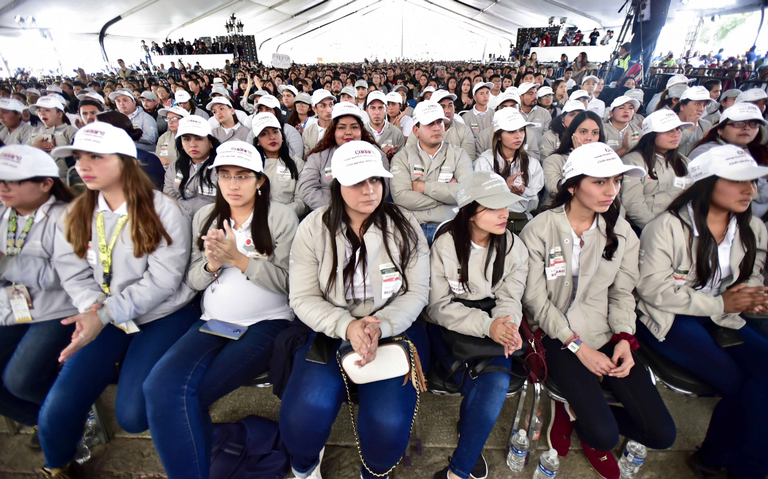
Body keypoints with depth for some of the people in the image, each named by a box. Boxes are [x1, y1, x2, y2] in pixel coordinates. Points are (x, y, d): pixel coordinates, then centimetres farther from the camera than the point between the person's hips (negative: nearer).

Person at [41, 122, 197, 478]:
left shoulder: (163, 210, -11)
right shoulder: (75, 216, 8)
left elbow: (162, 280, -16)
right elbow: (73, 273, 3)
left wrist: (105, 314, -22)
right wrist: (92, 306, -17)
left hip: (163, 316, -4)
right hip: (106, 320, 5)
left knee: (132, 416, -12)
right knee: (56, 412, -6)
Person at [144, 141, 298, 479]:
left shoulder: (281, 217, -1)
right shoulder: (205, 216, 14)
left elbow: (287, 281, -8)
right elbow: (193, 280, 12)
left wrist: (238, 258, -16)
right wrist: (211, 264, -10)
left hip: (267, 322, -4)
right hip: (213, 322, 5)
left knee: (185, 392, -20)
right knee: (160, 386, -20)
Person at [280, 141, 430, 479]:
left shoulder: (404, 226, -2)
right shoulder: (314, 228, -2)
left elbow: (417, 292, -2)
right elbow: (303, 298, -4)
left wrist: (380, 326, -19)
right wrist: (347, 326, -20)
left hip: (396, 328, 0)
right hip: (333, 330, 1)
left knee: (388, 423, -22)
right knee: (306, 410, -24)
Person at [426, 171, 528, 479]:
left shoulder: (514, 247, 0)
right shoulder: (445, 244, -12)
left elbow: (509, 299, 1)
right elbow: (438, 306, -12)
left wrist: (507, 328, -23)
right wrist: (486, 325, -25)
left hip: (491, 325, 3)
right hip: (447, 328, -3)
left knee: (498, 382, -24)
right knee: (491, 386, -23)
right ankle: (472, 444, 9)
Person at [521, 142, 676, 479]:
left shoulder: (621, 231, 4)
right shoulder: (539, 230, -11)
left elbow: (622, 293, 7)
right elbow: (536, 299, -11)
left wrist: (624, 339, -9)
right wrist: (579, 347, -14)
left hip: (607, 334, 5)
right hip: (558, 337, -4)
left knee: (662, 434, -1)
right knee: (604, 436, -15)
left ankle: (579, 411, 23)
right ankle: (573, 413, 19)